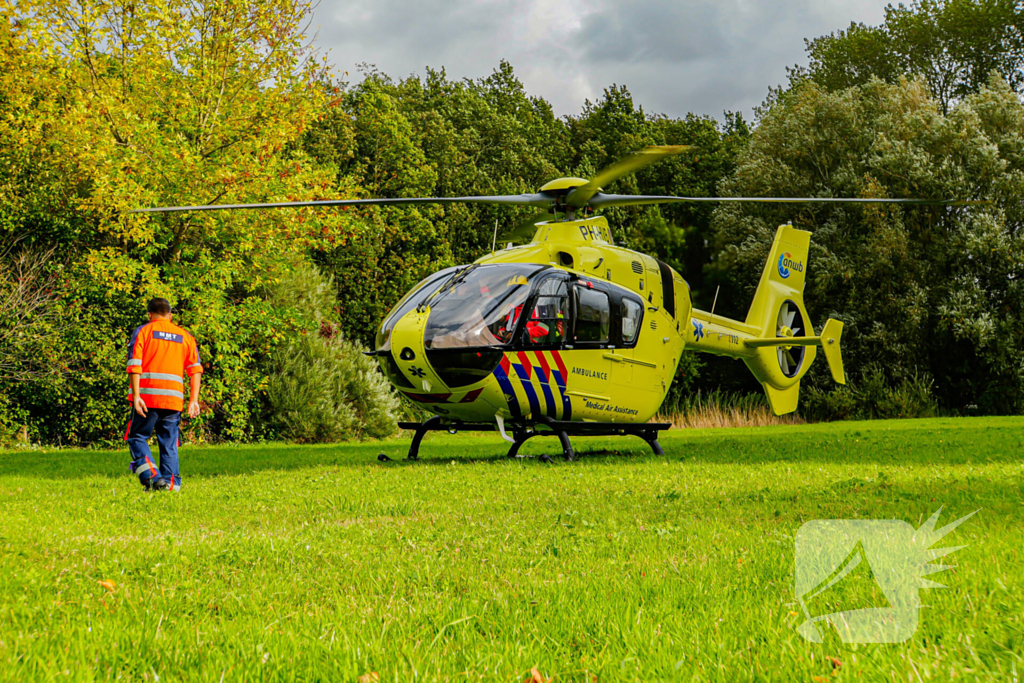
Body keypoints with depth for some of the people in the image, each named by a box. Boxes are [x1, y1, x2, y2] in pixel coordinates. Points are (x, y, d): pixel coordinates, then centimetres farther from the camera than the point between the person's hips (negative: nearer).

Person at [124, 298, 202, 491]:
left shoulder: (143, 331, 6)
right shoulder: (185, 336, 16)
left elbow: (134, 365, -6)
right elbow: (195, 369, 7)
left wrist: (136, 396, -11)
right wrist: (194, 400, 4)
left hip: (147, 396, -3)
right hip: (174, 398, 3)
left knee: (137, 437, 6)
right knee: (169, 443, 9)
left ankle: (152, 476, -11)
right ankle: (170, 482, 1)